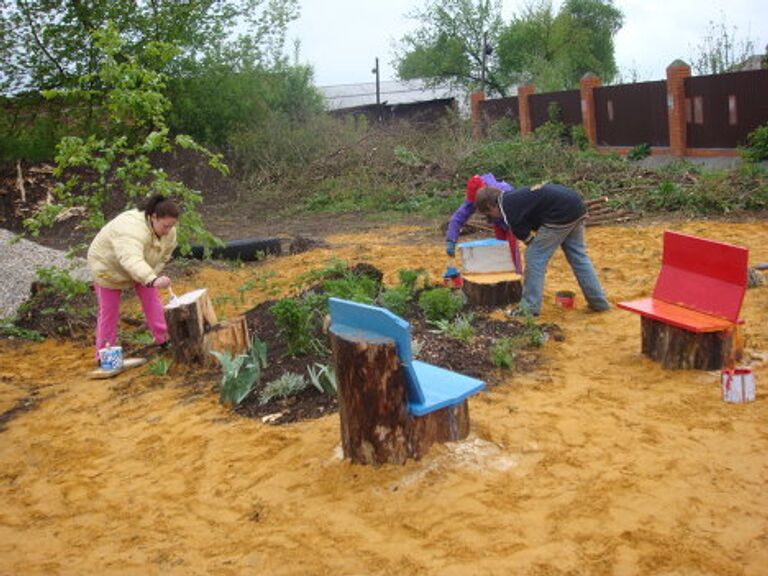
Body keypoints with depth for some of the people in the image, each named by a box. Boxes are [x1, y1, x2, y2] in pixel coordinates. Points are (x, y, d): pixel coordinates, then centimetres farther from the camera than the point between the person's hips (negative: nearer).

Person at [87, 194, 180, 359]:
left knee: (151, 298, -1)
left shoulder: (169, 232, -19)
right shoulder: (132, 229, -44)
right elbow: (131, 260, -59)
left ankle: (163, 339, 9)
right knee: (109, 310, 1)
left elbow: (164, 255, -2)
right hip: (108, 266, -6)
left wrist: (152, 274, -12)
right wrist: (152, 280, -73)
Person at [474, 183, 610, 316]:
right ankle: (599, 302, 26)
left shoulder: (507, 207, -6)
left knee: (535, 258, 0)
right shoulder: (515, 196, 21)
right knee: (578, 256, 19)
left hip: (562, 214, -10)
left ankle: (529, 308, 4)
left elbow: (525, 235, -5)